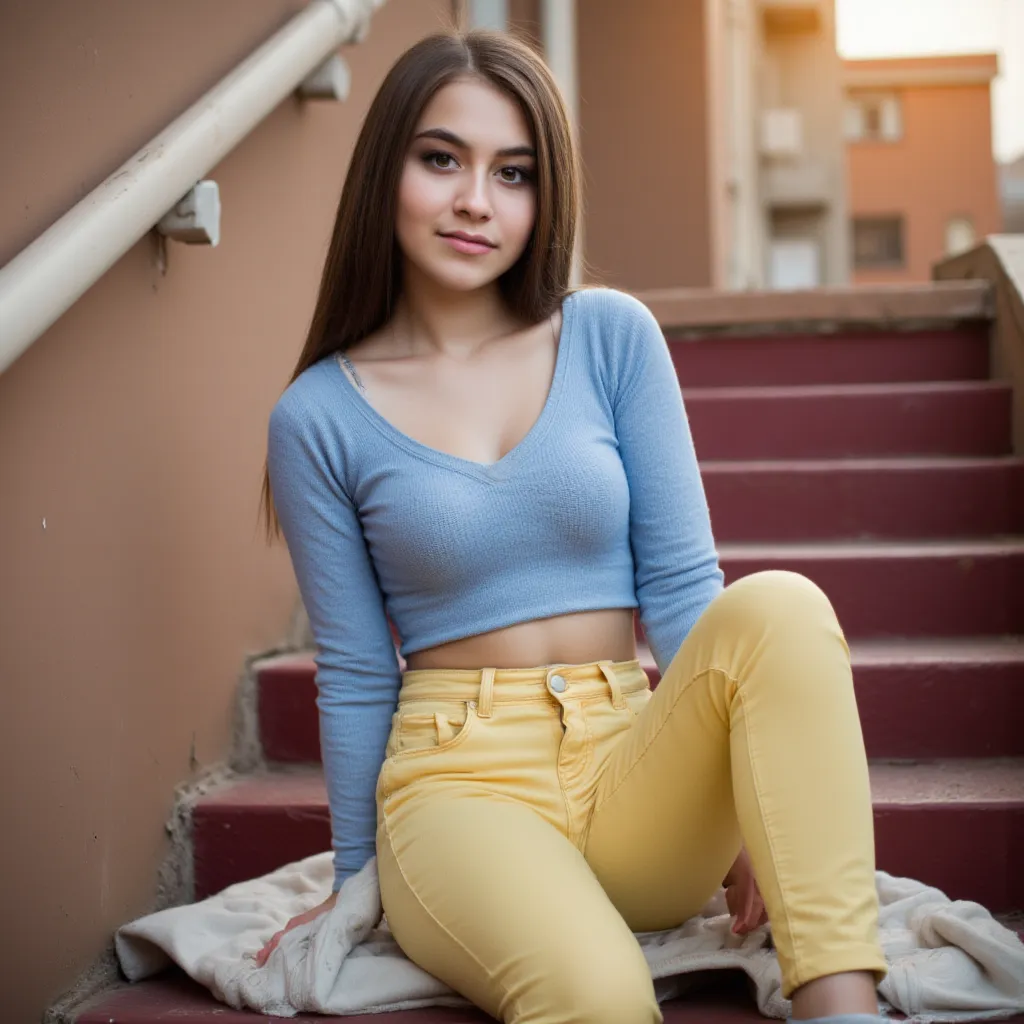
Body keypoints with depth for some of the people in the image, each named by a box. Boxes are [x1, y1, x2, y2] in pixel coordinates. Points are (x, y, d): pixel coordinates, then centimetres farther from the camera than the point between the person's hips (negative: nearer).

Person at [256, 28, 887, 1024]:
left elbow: (681, 579, 1)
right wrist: (355, 883, 12)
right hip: (461, 786, -3)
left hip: (636, 767, 4)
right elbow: (354, 674, 7)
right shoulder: (318, 417, 1)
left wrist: (746, 797, -9)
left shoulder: (612, 335, 4)